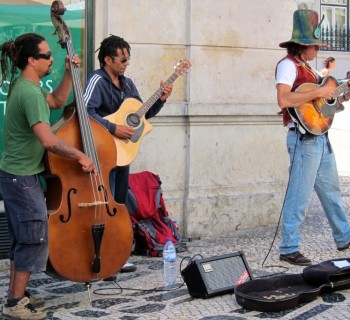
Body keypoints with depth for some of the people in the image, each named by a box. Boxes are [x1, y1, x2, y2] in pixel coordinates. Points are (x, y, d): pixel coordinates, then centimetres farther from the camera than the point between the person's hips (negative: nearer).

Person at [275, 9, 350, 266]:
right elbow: (284, 100, -26)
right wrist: (318, 92, -20)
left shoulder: (306, 67, 18)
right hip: (304, 138, -10)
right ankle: (289, 249, 0)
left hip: (320, 137, 10)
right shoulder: (288, 65, -10)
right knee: (300, 195, -7)